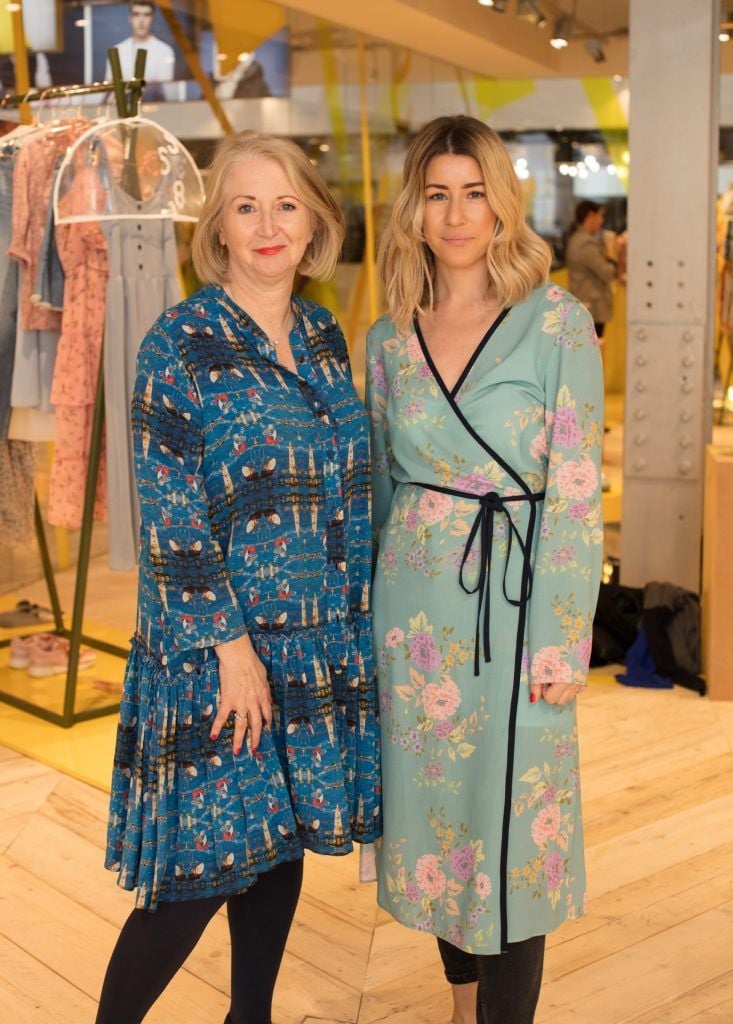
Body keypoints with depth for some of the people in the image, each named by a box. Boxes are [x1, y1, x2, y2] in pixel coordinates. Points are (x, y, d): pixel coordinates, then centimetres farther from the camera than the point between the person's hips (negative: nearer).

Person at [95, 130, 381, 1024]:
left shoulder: (324, 337, 8)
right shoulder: (180, 344, -11)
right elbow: (169, 515, -14)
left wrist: (354, 618, 10)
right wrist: (230, 645, -17)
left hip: (321, 641, 6)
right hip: (217, 646, -6)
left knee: (284, 841, 15)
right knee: (208, 867, -1)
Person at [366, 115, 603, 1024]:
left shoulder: (556, 323, -7)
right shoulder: (388, 340, 5)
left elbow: (576, 493, -9)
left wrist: (564, 639, -12)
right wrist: (371, 614, 13)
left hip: (512, 604, -4)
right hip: (414, 605, 4)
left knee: (509, 821, 2)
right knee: (433, 805, 15)